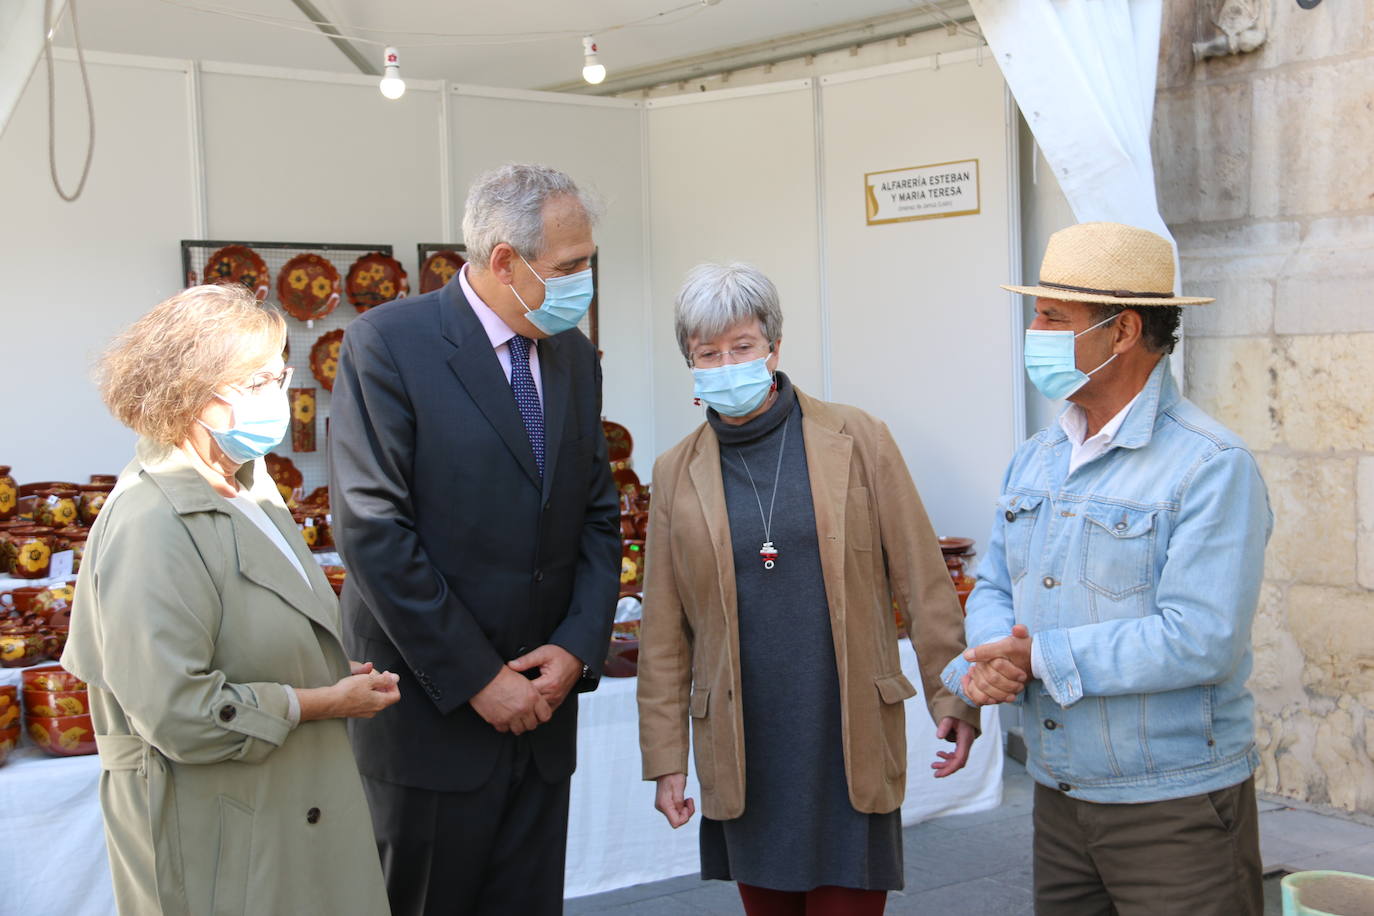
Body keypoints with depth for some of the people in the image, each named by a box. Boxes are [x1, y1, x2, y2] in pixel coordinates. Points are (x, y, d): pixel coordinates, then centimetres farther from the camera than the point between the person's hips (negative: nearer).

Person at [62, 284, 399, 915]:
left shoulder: (244, 485, 8)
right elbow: (177, 714, -25)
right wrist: (325, 701, -16)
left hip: (292, 805, 9)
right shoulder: (153, 525, -23)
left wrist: (336, 673, 2)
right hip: (218, 838, -9)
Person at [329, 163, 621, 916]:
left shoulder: (575, 356, 9)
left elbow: (598, 517, 12)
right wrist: (477, 680, -16)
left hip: (542, 706, 6)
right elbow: (373, 533, -16)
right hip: (431, 714, -5)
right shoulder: (388, 343, -11)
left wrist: (577, 649, -3)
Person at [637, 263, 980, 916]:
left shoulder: (856, 440, -1)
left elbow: (923, 583, 0)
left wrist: (953, 697, -2)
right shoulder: (677, 473, 4)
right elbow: (663, 634, 7)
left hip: (850, 747, -2)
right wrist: (665, 758, 5)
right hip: (744, 756, 2)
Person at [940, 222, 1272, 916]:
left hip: (1176, 812, -6)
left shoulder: (1212, 467, -16)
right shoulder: (1035, 460, 8)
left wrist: (1043, 658, -19)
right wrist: (992, 662, -11)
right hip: (1058, 800, 7)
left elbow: (1201, 640, -24)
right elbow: (993, 587, 12)